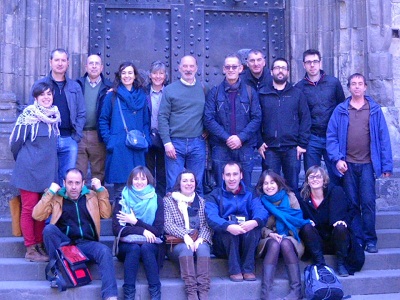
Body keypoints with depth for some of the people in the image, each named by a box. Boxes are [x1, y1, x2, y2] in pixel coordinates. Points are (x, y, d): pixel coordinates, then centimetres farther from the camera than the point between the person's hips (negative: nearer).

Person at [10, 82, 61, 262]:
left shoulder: (54, 115, 8)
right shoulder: (29, 115, -12)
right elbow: (16, 141, -6)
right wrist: (23, 159, 6)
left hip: (48, 170, 6)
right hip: (30, 170, -6)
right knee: (29, 209, 0)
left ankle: (40, 246, 21)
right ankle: (30, 250, 6)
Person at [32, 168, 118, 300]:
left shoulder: (92, 195, 15)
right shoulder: (56, 197, 9)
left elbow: (106, 214, 8)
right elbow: (37, 216, -1)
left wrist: (101, 190, 3)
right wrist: (50, 193, -5)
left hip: (86, 244, 1)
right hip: (64, 243, 0)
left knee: (105, 251, -31)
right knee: (49, 228, -30)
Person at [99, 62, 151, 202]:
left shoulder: (142, 96, 13)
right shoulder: (112, 96, 5)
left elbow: (146, 121, 14)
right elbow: (103, 120, 6)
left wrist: (146, 140, 2)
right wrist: (108, 140, -4)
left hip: (137, 148, 3)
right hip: (118, 147, -2)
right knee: (120, 184, -4)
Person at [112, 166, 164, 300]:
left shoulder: (157, 200, 2)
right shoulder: (122, 200, 1)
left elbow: (158, 230, -6)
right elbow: (116, 229, -10)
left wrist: (135, 222, -14)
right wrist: (142, 231, -21)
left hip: (151, 245, 0)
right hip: (127, 245, 0)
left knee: (146, 247, -32)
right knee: (134, 248, -32)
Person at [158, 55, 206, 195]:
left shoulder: (203, 88, 8)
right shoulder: (170, 89, 2)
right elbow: (162, 117, -2)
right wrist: (167, 142, -9)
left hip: (197, 143, 2)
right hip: (175, 143, -2)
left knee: (197, 185, 8)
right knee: (173, 186, 0)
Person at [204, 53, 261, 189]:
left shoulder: (250, 92, 8)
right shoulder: (215, 92, 6)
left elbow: (256, 118, 2)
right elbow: (208, 119, -2)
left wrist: (240, 137, -11)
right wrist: (226, 137, -12)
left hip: (245, 147, 1)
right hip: (220, 147, 0)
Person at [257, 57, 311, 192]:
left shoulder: (297, 94, 9)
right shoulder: (262, 94, 7)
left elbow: (306, 119, 4)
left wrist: (302, 144, -4)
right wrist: (259, 143, -5)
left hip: (292, 148, 1)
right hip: (269, 148, 0)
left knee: (293, 185, 6)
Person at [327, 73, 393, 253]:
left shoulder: (374, 110, 5)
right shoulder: (340, 110, 5)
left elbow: (383, 137, 3)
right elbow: (331, 136, 2)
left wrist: (387, 164, -1)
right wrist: (337, 159, -10)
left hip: (367, 164, -1)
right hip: (348, 164, 1)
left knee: (368, 202, -4)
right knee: (352, 204, 6)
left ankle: (370, 240, 7)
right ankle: (357, 239, 15)